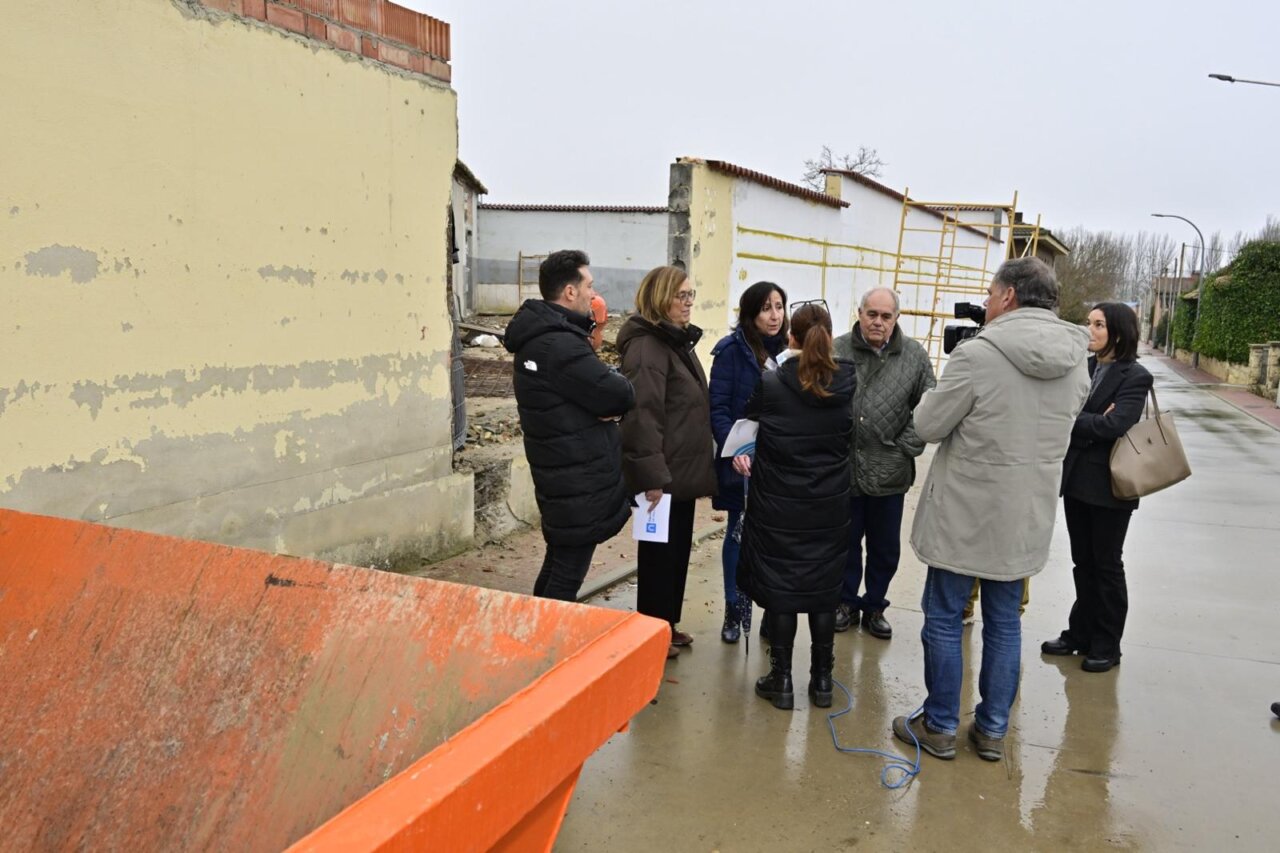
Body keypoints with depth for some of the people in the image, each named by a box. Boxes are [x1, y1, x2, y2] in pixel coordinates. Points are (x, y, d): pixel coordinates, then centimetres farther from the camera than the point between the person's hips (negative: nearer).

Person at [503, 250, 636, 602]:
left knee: (557, 565, 21)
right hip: (580, 484, -10)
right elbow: (619, 396, -21)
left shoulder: (536, 336, 10)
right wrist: (620, 382, 0)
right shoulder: (561, 346, -23)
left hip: (558, 477, 10)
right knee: (567, 576, 0)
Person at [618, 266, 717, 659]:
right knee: (659, 552, 3)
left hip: (682, 469, 10)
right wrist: (652, 475, -27)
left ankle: (668, 624, 31)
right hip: (664, 473, -9)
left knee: (678, 549, 17)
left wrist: (700, 466, 19)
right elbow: (642, 415, -25)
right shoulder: (646, 346, -17)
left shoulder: (680, 341, 14)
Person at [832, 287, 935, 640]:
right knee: (846, 541, 13)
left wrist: (907, 447, -5)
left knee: (885, 548, 14)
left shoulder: (914, 356, 0)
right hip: (843, 468, -1)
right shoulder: (837, 351, -4)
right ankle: (847, 603, 30)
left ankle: (874, 606, 31)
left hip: (889, 472, 1)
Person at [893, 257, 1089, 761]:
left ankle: (940, 727, 20)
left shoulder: (979, 353, -19)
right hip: (1027, 516, 6)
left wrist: (945, 392, 5)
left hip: (964, 511, -6)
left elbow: (927, 426, -14)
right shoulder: (1076, 360, 1)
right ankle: (993, 729, 27)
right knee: (1004, 622, 17)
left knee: (943, 619, 9)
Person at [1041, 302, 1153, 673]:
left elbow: (1114, 424, -23)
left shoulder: (1135, 377, -11)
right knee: (1083, 562, 15)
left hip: (1108, 485, -5)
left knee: (1107, 565, 7)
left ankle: (1106, 646, 20)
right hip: (1075, 479, 5)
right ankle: (1079, 634, 28)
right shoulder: (1083, 367, 6)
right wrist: (1092, 424, -17)